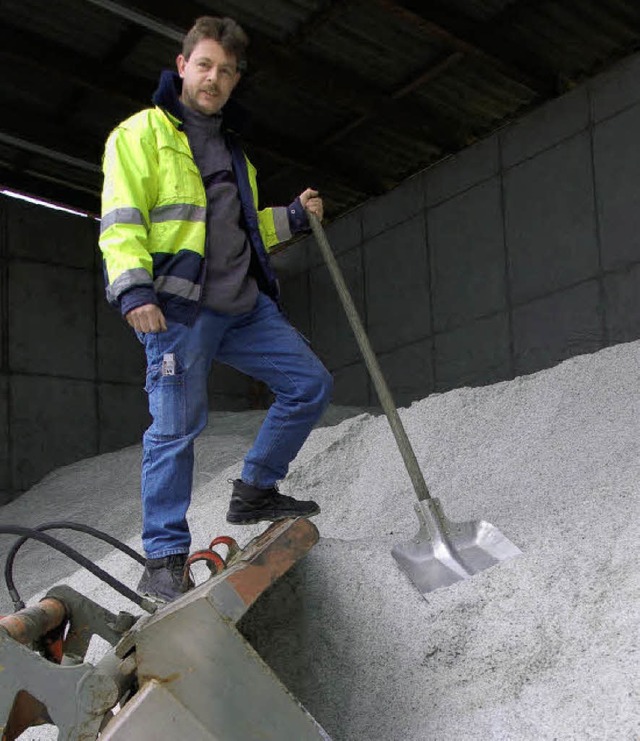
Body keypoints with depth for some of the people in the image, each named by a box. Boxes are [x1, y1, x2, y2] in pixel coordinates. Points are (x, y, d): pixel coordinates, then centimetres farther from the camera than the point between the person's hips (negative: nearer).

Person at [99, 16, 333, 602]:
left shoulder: (231, 148, 25)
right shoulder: (143, 132, 2)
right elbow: (121, 221, -9)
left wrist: (292, 218, 15)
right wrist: (133, 288, -23)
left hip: (243, 306, 7)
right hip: (178, 306, -7)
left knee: (311, 384, 5)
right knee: (176, 427, -7)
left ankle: (255, 491, 18)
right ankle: (164, 561, 3)